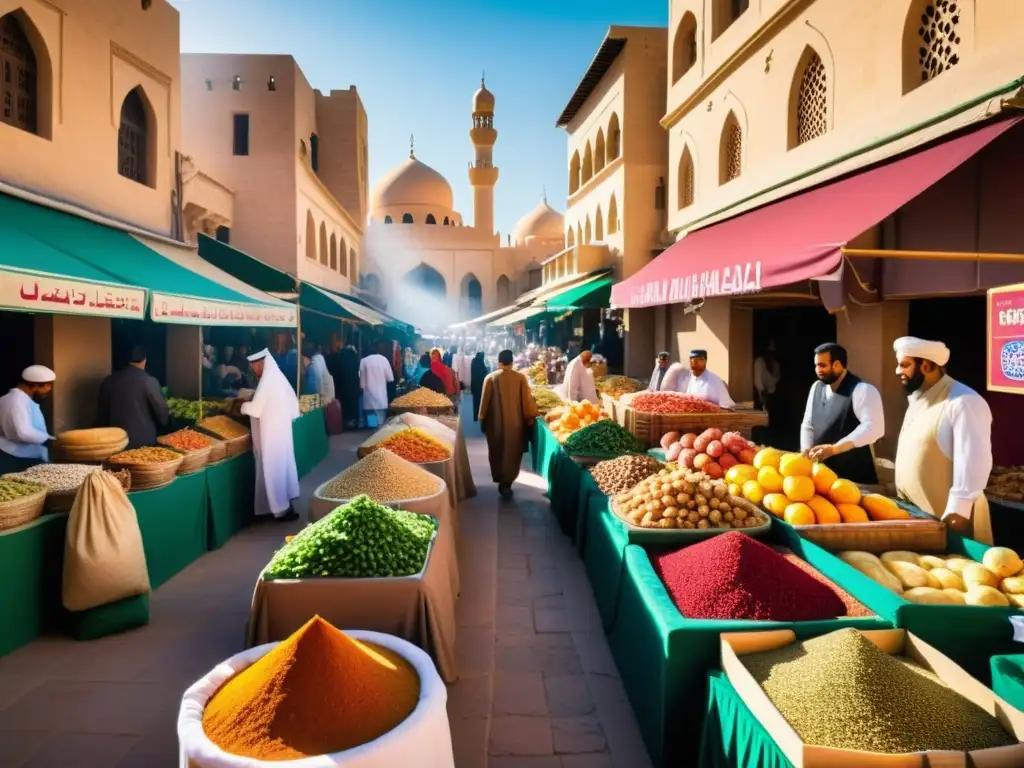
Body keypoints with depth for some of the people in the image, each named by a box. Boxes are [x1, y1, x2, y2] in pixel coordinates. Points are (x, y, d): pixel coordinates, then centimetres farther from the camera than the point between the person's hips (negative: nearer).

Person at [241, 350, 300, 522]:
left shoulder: (267, 381, -17)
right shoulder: (278, 377, 9)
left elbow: (256, 409, -16)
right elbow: (292, 401, 15)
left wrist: (243, 406, 2)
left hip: (271, 433, -8)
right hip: (281, 429, 8)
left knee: (273, 469, -2)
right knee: (282, 466, 13)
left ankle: (282, 508, 2)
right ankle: (285, 504, 20)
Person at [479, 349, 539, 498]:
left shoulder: (490, 378, -7)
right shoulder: (521, 378, -7)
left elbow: (484, 401, -2)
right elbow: (527, 399, -4)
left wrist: (482, 419, 8)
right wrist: (530, 418, 6)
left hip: (495, 422, 1)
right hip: (515, 422, 0)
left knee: (497, 452, 18)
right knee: (512, 453, 10)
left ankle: (500, 481, 31)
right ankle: (506, 483, 5)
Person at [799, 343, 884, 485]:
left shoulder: (862, 390, -12)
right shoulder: (816, 387, 8)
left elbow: (873, 428, -23)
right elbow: (808, 424, 13)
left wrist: (834, 448, -28)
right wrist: (806, 451, -5)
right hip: (822, 470, 6)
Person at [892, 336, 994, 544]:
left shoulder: (963, 402, -18)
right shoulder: (917, 398, 10)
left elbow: (973, 461, -23)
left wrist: (957, 511, -24)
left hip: (944, 517, -8)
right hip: (914, 512, 8)